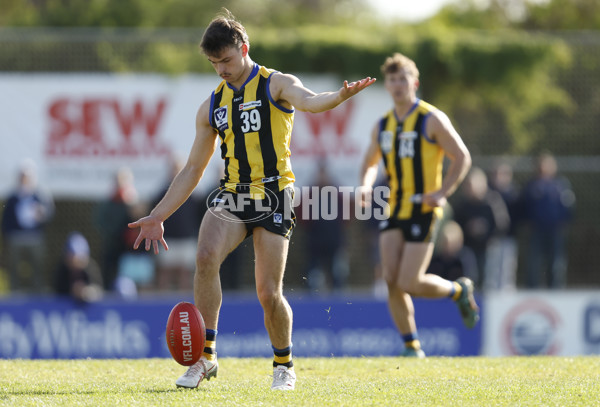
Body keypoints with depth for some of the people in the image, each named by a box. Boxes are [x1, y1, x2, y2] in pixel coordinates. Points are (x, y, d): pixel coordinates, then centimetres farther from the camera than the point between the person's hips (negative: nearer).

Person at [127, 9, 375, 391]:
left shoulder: (276, 85, -1)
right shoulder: (212, 106, 14)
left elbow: (308, 100, -24)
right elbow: (193, 169, 19)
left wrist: (339, 96, -48)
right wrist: (158, 215, 15)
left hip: (273, 196, -4)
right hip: (232, 195, 4)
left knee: (269, 293, -6)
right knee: (206, 257, -25)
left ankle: (284, 365, 19)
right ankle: (206, 356, -18)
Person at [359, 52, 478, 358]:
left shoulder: (432, 120, -6)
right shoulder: (382, 125, 10)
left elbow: (462, 158, -5)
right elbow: (371, 161, 26)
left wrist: (442, 192, -16)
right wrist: (366, 185, 4)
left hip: (423, 210, -5)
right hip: (394, 210, 5)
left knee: (409, 283, -12)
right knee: (391, 279, -7)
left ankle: (459, 290, 18)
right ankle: (412, 346, 5)